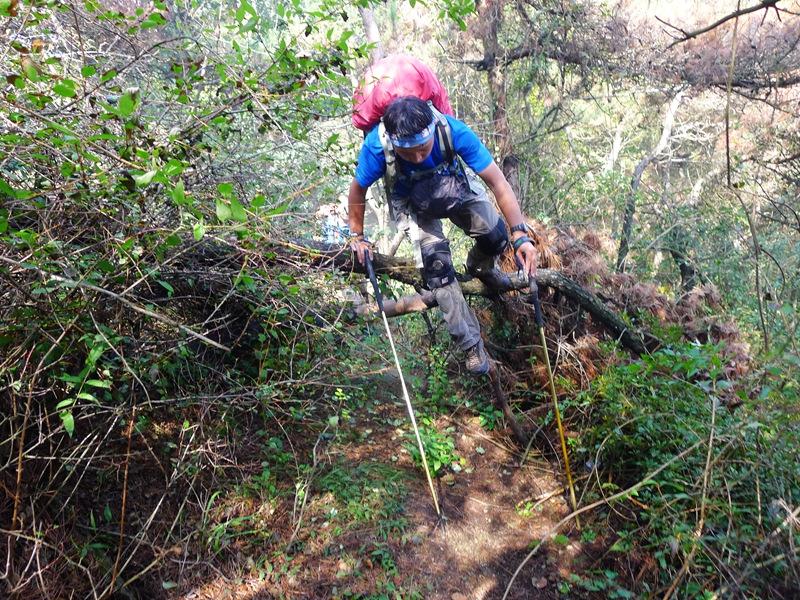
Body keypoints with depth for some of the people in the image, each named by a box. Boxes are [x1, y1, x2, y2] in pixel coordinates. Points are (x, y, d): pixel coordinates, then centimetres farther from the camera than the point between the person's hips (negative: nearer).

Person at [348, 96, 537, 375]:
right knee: (436, 263, -17)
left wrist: (520, 235, -37)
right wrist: (357, 236, -4)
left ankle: (480, 268, 21)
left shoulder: (453, 131, -36)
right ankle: (471, 345, -2)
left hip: (454, 185, 1)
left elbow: (497, 181, -30)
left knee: (495, 236, -19)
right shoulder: (377, 145, -36)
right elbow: (358, 190, -15)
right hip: (412, 202, -1)